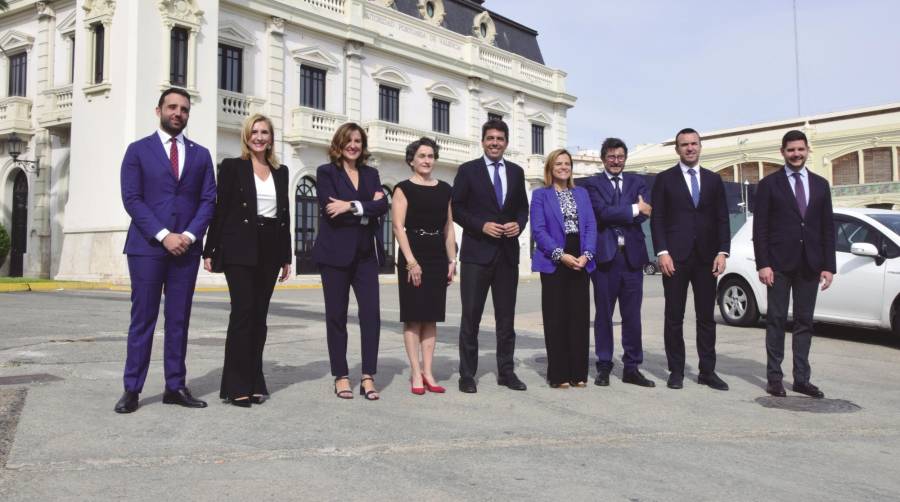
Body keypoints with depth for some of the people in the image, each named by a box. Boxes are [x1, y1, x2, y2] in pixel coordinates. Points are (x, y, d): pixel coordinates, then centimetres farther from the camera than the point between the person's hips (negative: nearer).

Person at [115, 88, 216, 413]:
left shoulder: (200, 154, 13)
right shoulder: (138, 150, 5)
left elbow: (208, 200, 6)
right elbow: (132, 199, -4)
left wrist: (189, 235, -9)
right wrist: (164, 235, -14)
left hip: (187, 248, 3)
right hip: (147, 246, -2)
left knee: (179, 320, 5)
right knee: (143, 319, 0)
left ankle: (175, 387, 12)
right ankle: (132, 389, 6)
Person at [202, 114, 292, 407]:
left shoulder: (281, 172, 14)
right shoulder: (232, 167, 2)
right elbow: (220, 209, -1)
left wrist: (286, 257, 13)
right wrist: (210, 251, -7)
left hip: (269, 251, 4)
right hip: (240, 250, -4)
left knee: (259, 316, 6)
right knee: (243, 313, -8)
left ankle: (254, 382, 13)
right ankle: (236, 386, -2)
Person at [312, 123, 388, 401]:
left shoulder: (371, 174, 14)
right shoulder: (326, 172, 3)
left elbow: (382, 206, -3)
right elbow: (330, 211, -12)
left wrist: (351, 206, -15)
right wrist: (367, 212, -9)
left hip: (366, 253, 3)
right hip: (335, 253, -3)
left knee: (371, 313, -5)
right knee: (336, 315, 3)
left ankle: (368, 377, 3)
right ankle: (341, 377, 12)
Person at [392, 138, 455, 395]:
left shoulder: (444, 189, 13)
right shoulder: (404, 188, -1)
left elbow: (449, 228, 14)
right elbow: (399, 227, -9)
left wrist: (452, 260, 7)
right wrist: (411, 261, -17)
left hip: (438, 258, 5)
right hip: (413, 256, -5)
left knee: (431, 317, 7)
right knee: (413, 317, -1)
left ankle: (427, 372, 12)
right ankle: (416, 373, 5)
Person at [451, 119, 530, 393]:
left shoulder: (516, 172, 12)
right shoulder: (468, 170, 1)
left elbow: (523, 207, 16)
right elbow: (456, 208, -2)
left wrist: (518, 224, -5)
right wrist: (482, 225, -14)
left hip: (508, 252, 4)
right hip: (476, 252, -4)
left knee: (506, 317, 9)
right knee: (471, 316, 0)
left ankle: (506, 371, 19)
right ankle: (467, 375, 8)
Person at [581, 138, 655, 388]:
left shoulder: (637, 182, 13)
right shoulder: (592, 184, 4)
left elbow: (643, 214, -3)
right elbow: (603, 212, -13)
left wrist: (615, 216, -10)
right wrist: (633, 210, -8)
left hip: (632, 256, 3)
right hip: (604, 256, -3)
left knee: (632, 315, 6)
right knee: (603, 315, 4)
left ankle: (632, 368, 14)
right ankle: (604, 367, 13)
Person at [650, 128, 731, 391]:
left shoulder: (714, 180, 12)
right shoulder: (664, 179, 4)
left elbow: (722, 219, 9)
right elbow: (657, 219, -1)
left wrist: (722, 252, -2)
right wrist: (662, 253, -11)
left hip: (706, 258, 3)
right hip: (675, 257, -2)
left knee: (706, 317, 6)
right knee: (674, 317, 3)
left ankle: (707, 371, 13)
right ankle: (676, 371, 11)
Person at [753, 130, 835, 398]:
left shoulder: (820, 184, 11)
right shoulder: (769, 184, 0)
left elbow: (828, 227, 9)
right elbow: (760, 228, -3)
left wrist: (829, 265, 2)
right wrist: (763, 264, -11)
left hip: (809, 265, 3)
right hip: (779, 263, -3)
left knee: (804, 323, 7)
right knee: (776, 321, 2)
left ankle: (801, 378, 13)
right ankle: (774, 377, 9)